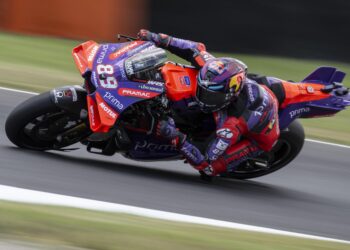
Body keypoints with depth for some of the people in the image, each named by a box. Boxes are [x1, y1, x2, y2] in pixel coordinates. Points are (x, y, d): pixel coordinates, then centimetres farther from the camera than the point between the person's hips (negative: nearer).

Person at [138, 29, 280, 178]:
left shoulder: (232, 125, -46)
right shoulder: (222, 73, -32)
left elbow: (206, 164, -42)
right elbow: (197, 49, -16)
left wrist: (177, 139, -51)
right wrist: (162, 40, -26)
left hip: (257, 138, -6)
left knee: (210, 168, -18)